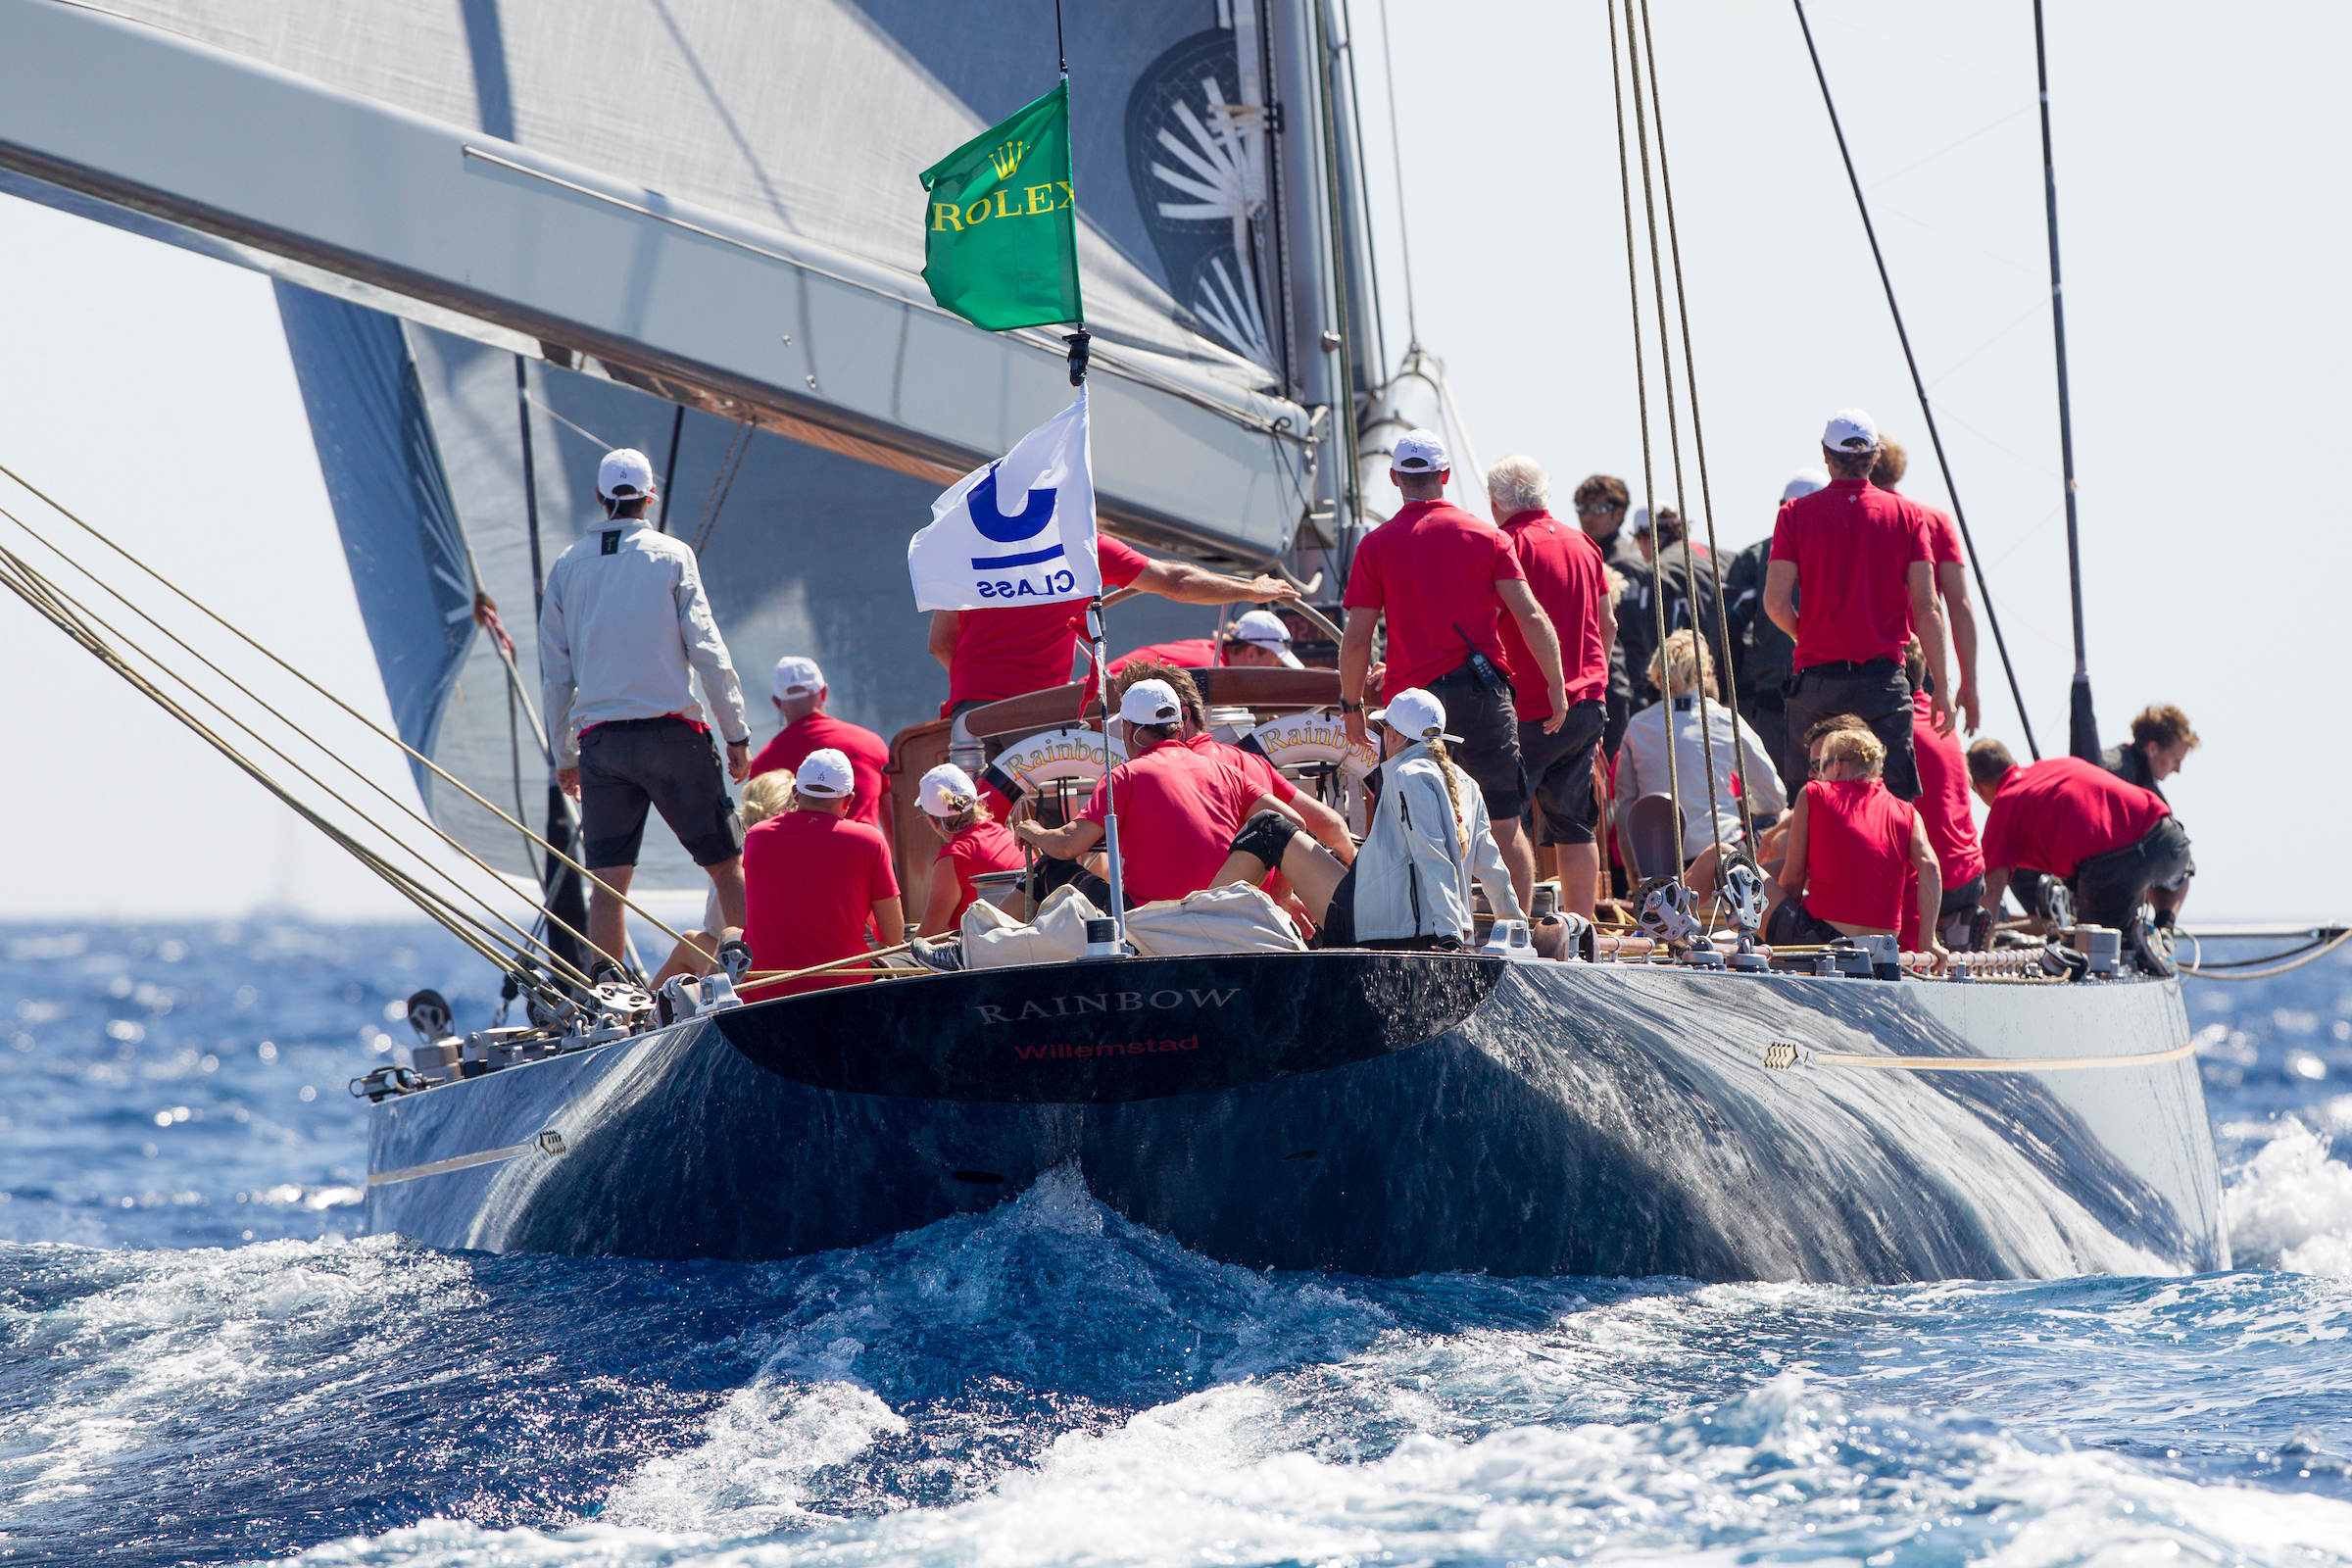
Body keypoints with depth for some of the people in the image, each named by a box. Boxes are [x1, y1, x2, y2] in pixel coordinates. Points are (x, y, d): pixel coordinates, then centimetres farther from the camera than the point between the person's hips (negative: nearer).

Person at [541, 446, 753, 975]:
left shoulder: (567, 568, 9)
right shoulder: (672, 556, 1)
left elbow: (555, 673, 11)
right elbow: (706, 649, -4)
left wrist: (564, 755, 17)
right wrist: (737, 733, 0)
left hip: (600, 738, 3)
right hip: (671, 732, -3)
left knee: (607, 881, 0)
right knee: (727, 864, 4)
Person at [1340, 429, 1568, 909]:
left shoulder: (1376, 546, 2)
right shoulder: (1487, 537, 5)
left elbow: (1356, 640, 0)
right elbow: (1531, 617, -1)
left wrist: (1352, 705, 12)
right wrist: (1557, 688, 6)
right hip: (1484, 692, 1)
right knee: (1505, 826, 5)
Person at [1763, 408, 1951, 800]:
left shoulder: (1797, 514, 1)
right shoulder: (1906, 515, 3)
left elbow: (1776, 603, -4)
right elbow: (1926, 608, 0)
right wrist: (1942, 687, 4)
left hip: (1817, 678, 0)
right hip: (1884, 677, 0)